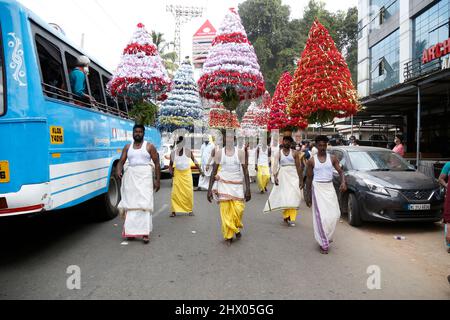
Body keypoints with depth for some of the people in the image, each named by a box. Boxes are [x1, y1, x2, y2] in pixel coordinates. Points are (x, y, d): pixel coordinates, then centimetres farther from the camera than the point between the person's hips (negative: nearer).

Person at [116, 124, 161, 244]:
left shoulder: (149, 146, 5)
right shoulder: (127, 147, 14)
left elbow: (157, 163, 3)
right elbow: (121, 161, 6)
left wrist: (157, 180, -4)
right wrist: (118, 170, -16)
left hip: (145, 176, -3)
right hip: (130, 176, 4)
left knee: (144, 203, -11)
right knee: (130, 203, 2)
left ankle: (145, 232, -14)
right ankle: (131, 230, 11)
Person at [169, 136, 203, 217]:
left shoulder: (188, 151, -7)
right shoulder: (173, 153, -2)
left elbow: (194, 161, 2)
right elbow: (170, 164, 11)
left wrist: (200, 170, 1)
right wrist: (170, 170, -8)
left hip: (187, 174, -1)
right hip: (177, 175, 1)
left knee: (189, 192, -1)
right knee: (175, 193, -4)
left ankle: (190, 210, 14)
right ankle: (174, 211, 5)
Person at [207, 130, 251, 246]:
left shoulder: (240, 152, 1)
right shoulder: (219, 152, 1)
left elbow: (245, 171, 2)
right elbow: (214, 171, 4)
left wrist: (248, 189, -3)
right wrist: (210, 189, 1)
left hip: (237, 185, 0)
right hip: (224, 185, 0)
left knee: (238, 209, -6)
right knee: (225, 211, -3)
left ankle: (237, 228, 25)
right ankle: (228, 236, 12)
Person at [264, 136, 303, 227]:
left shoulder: (295, 153, 3)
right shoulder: (279, 153, 5)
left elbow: (299, 167, 1)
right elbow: (275, 166, -2)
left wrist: (301, 179, -3)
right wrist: (275, 177, -16)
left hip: (293, 176, 0)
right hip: (283, 176, 0)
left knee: (293, 196, -6)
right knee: (284, 196, 0)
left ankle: (291, 218, 0)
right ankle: (286, 216, 14)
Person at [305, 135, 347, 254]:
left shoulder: (332, 158, 4)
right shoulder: (312, 160, 0)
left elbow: (341, 172, 1)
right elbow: (309, 178, 5)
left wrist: (343, 182, -21)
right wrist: (308, 195, 4)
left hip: (330, 188, 3)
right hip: (318, 188, -2)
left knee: (334, 215, -1)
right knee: (322, 216, -6)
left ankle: (326, 237, 23)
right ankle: (324, 244, 2)